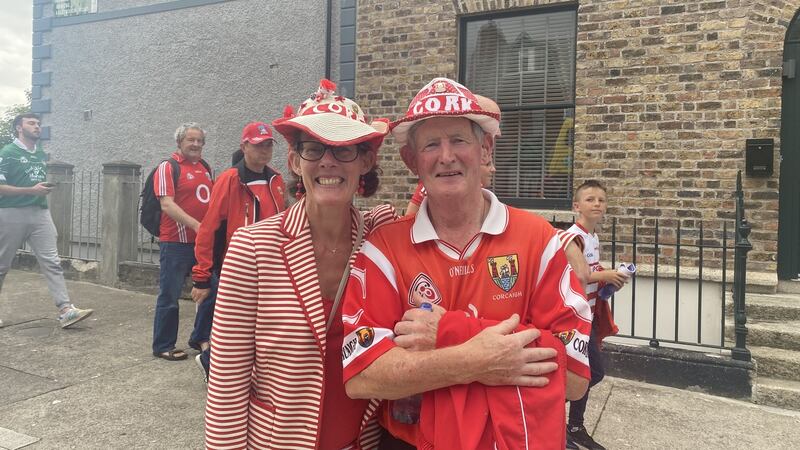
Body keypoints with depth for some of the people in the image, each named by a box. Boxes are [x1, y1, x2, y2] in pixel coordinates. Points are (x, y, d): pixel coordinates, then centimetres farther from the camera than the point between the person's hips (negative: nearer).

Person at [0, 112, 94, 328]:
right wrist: (32, 191, -18)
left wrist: (45, 189, 10)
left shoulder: (41, 154, 16)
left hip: (40, 213, 5)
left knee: (52, 262, -6)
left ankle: (66, 310, -11)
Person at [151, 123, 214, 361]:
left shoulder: (205, 167, 14)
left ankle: (200, 337, 28)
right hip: (176, 243, -7)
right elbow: (167, 205, -15)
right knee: (170, 296, 3)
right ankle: (163, 346, 16)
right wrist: (196, 225, -24)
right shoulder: (168, 167, -6)